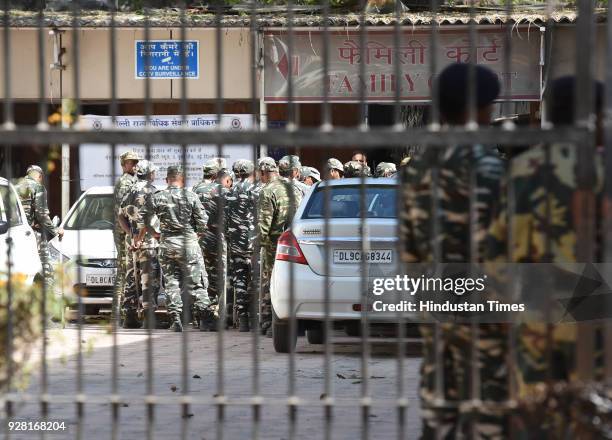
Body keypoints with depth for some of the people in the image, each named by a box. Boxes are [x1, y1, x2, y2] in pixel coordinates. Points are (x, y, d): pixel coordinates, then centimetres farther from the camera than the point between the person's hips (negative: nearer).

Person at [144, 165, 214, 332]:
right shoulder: (191, 197, -3)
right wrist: (198, 234, 14)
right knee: (196, 283, 2)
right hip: (189, 243, -1)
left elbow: (147, 222, -1)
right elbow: (203, 222, -5)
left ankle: (175, 320, 2)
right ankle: (206, 320, -4)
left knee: (171, 283, 7)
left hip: (167, 244, 1)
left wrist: (156, 234, 17)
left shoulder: (156, 197, 0)